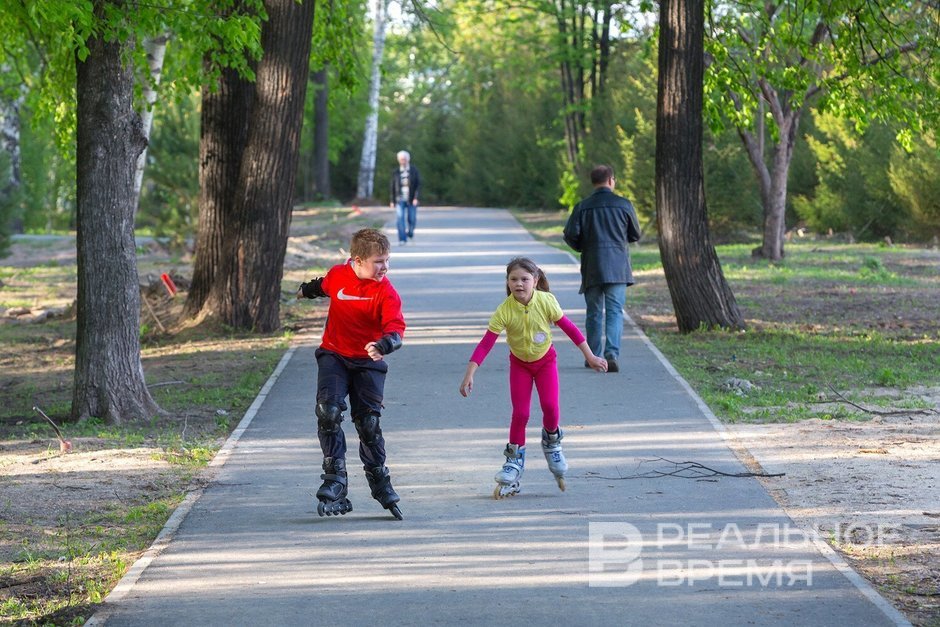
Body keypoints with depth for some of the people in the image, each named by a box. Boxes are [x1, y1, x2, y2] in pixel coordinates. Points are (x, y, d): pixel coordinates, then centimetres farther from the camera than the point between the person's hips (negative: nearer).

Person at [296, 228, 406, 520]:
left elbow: (396, 327, -28)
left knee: (369, 423, 1)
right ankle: (335, 482, -14)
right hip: (334, 356, 2)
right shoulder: (337, 275, -7)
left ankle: (381, 485, 20)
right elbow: (324, 286, 19)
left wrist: (383, 345, -51)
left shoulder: (386, 292, -16)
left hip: (367, 362, -2)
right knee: (328, 411, -17)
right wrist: (306, 290, 41)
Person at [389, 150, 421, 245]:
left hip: (411, 200, 0)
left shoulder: (414, 171, 0)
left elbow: (418, 185, -2)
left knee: (412, 219, 4)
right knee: (400, 219, -12)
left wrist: (416, 198, -13)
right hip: (400, 199, 0)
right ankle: (402, 239, -11)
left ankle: (410, 231, 35)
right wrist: (392, 201, 7)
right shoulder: (396, 172, 4)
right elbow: (393, 187, 8)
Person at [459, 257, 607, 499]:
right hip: (519, 363, 0)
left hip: (545, 360, 0)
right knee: (520, 413, -8)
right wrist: (469, 375, -32)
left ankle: (552, 442, 14)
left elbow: (568, 327, -11)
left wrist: (590, 356, -5)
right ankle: (514, 460, 9)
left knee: (550, 406, -17)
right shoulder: (504, 311, -26)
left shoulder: (546, 301, -23)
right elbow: (486, 343, -26)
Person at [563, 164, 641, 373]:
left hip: (591, 267, 1)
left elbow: (570, 235, -4)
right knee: (615, 311, -3)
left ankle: (593, 357, 15)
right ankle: (612, 354, -19)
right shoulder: (624, 205, -1)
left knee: (594, 313, 11)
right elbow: (636, 235, 8)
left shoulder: (583, 207, 0)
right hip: (618, 266, -1)